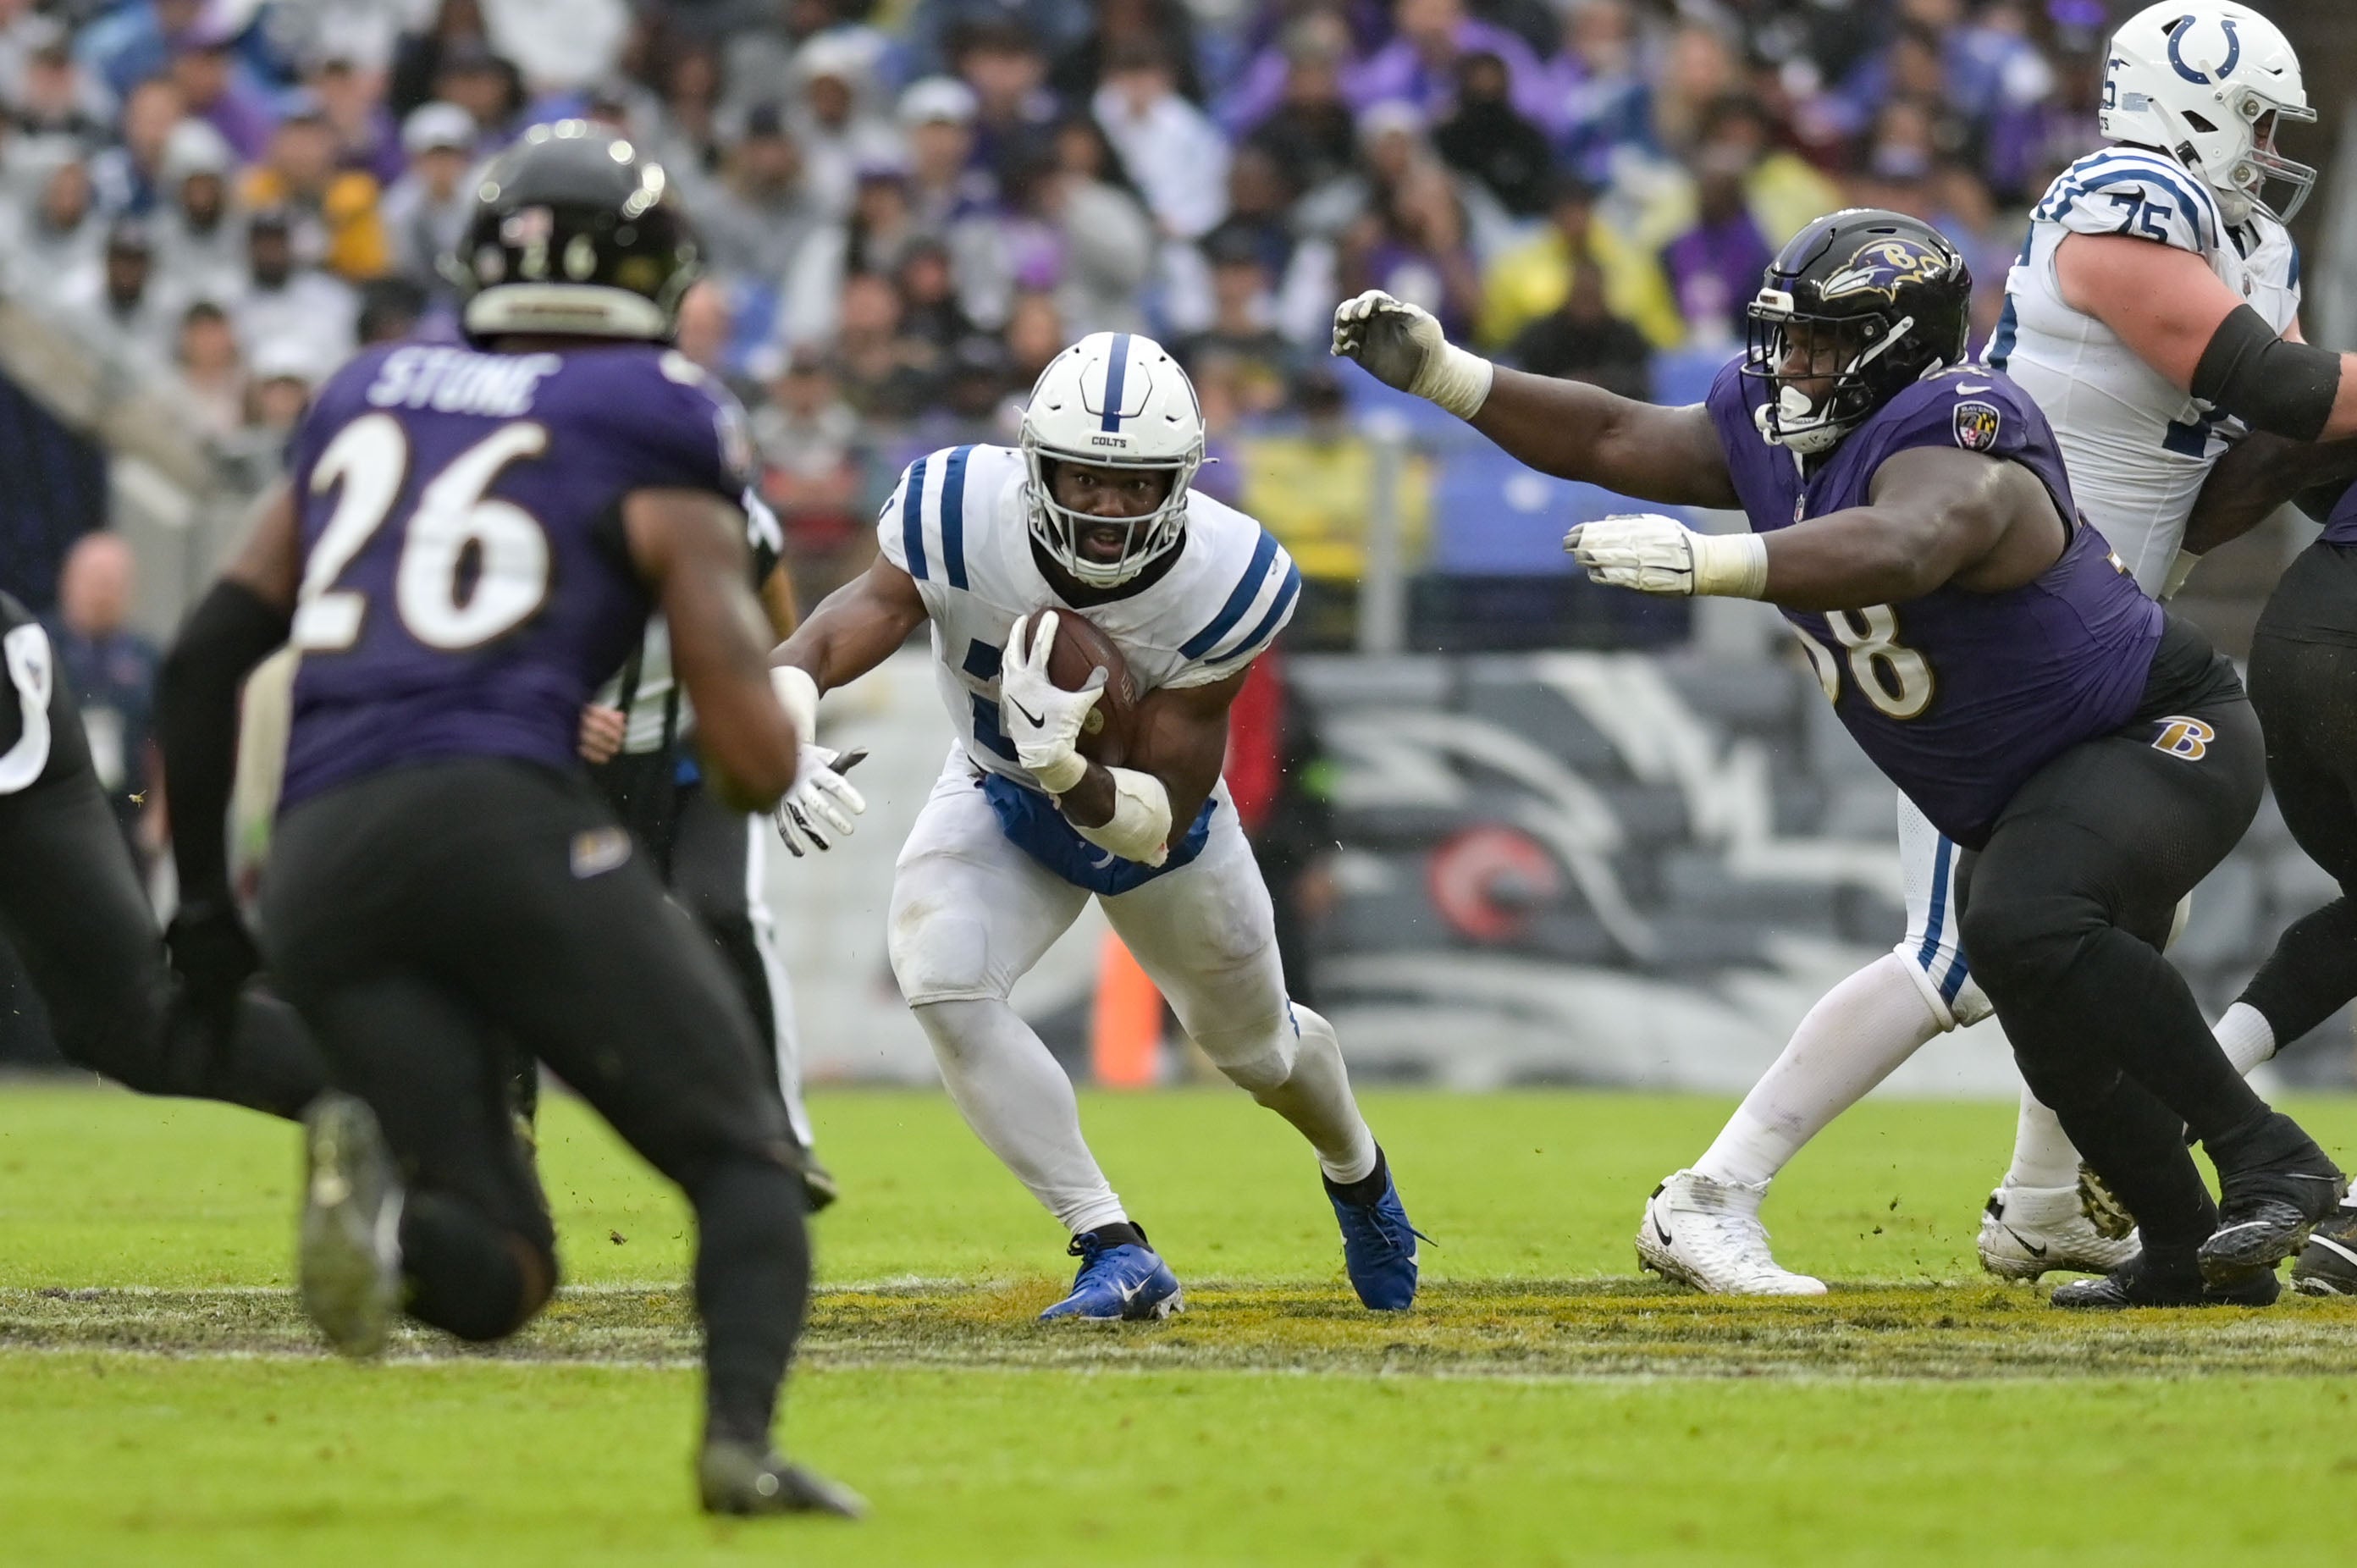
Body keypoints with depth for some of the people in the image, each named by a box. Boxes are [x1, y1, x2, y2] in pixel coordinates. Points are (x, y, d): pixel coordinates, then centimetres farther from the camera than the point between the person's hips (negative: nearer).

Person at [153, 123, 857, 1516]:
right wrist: (777, 731, 26)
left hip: (318, 860, 4)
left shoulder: (369, 404, 24)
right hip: (502, 812, -4)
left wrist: (202, 893, 27)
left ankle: (377, 1186, -27)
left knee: (496, 1279, 8)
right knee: (745, 1163, 8)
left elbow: (209, 655, 21)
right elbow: (758, 762, 2)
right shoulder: (654, 437, 9)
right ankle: (743, 1432, -21)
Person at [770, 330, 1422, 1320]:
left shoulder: (1224, 585, -34)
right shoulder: (961, 519, -34)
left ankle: (1357, 1174, 56)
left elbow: (1163, 819, -32)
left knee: (1256, 1047, 19)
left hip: (1153, 804, 0)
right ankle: (1114, 1250, -20)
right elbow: (819, 652, -37)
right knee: (941, 985, -28)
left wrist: (1064, 767, -52)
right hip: (997, 800, 0)